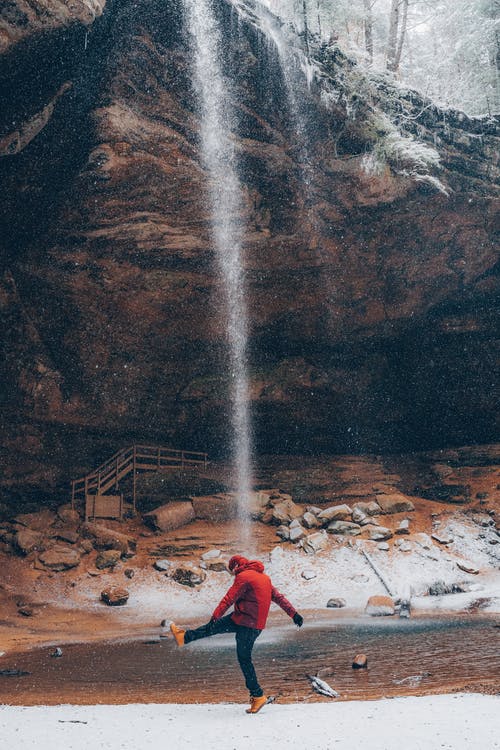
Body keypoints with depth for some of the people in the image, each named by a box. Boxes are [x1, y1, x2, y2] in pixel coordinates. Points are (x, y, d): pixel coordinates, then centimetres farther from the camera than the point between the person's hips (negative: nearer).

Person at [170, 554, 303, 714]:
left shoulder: (244, 577, -13)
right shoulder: (264, 577, 13)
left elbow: (228, 599, -17)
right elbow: (278, 597, 13)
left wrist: (215, 616, -19)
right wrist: (294, 614, 13)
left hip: (247, 624, -9)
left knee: (244, 659, 0)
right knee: (216, 626, 17)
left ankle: (258, 695, 3)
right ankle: (185, 637, 31)